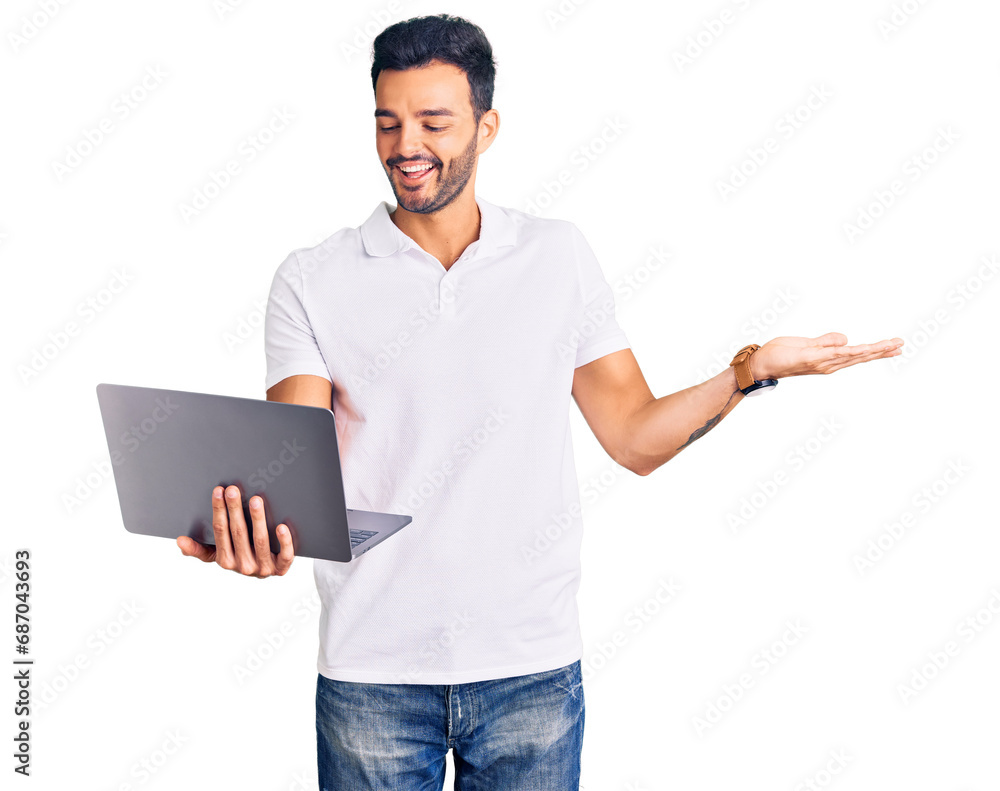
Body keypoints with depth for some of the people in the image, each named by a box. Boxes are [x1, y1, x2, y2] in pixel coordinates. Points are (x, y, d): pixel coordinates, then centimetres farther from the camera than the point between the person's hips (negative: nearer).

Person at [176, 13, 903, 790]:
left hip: (532, 668, 1)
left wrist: (749, 370, -10)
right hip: (371, 669, -1)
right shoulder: (311, 281, 0)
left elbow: (636, 437, 4)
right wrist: (259, 531, -31)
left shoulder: (560, 256, 4)